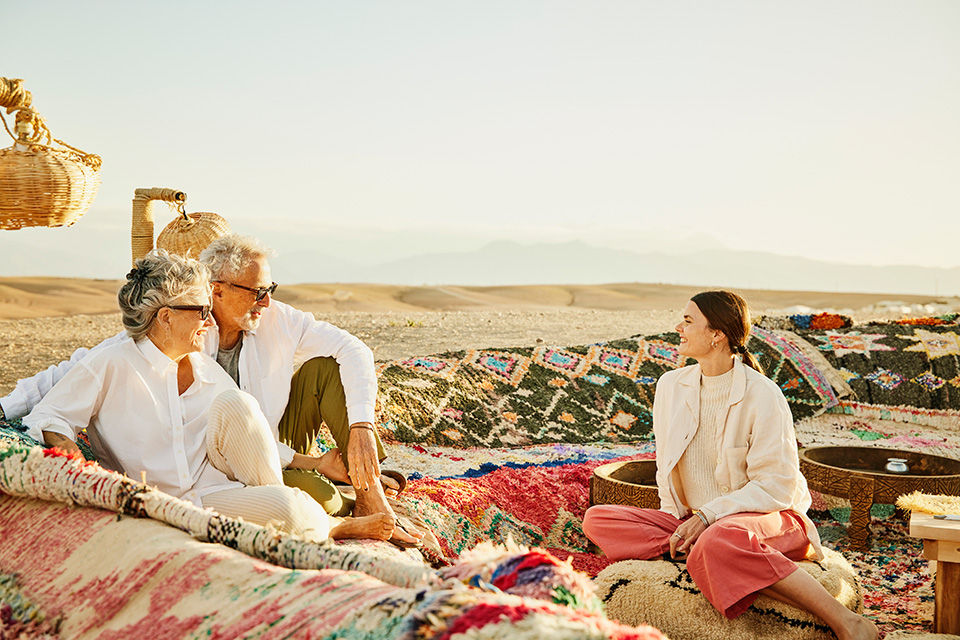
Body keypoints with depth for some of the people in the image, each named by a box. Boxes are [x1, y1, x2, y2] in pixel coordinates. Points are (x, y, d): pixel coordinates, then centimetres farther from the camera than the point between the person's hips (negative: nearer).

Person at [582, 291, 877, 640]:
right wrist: (676, 522, -3)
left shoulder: (762, 395, -11)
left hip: (766, 516, -6)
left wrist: (707, 515, -19)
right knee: (597, 518, -15)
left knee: (719, 541, -43)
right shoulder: (671, 386, 6)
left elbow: (775, 486, -12)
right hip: (695, 522, 6)